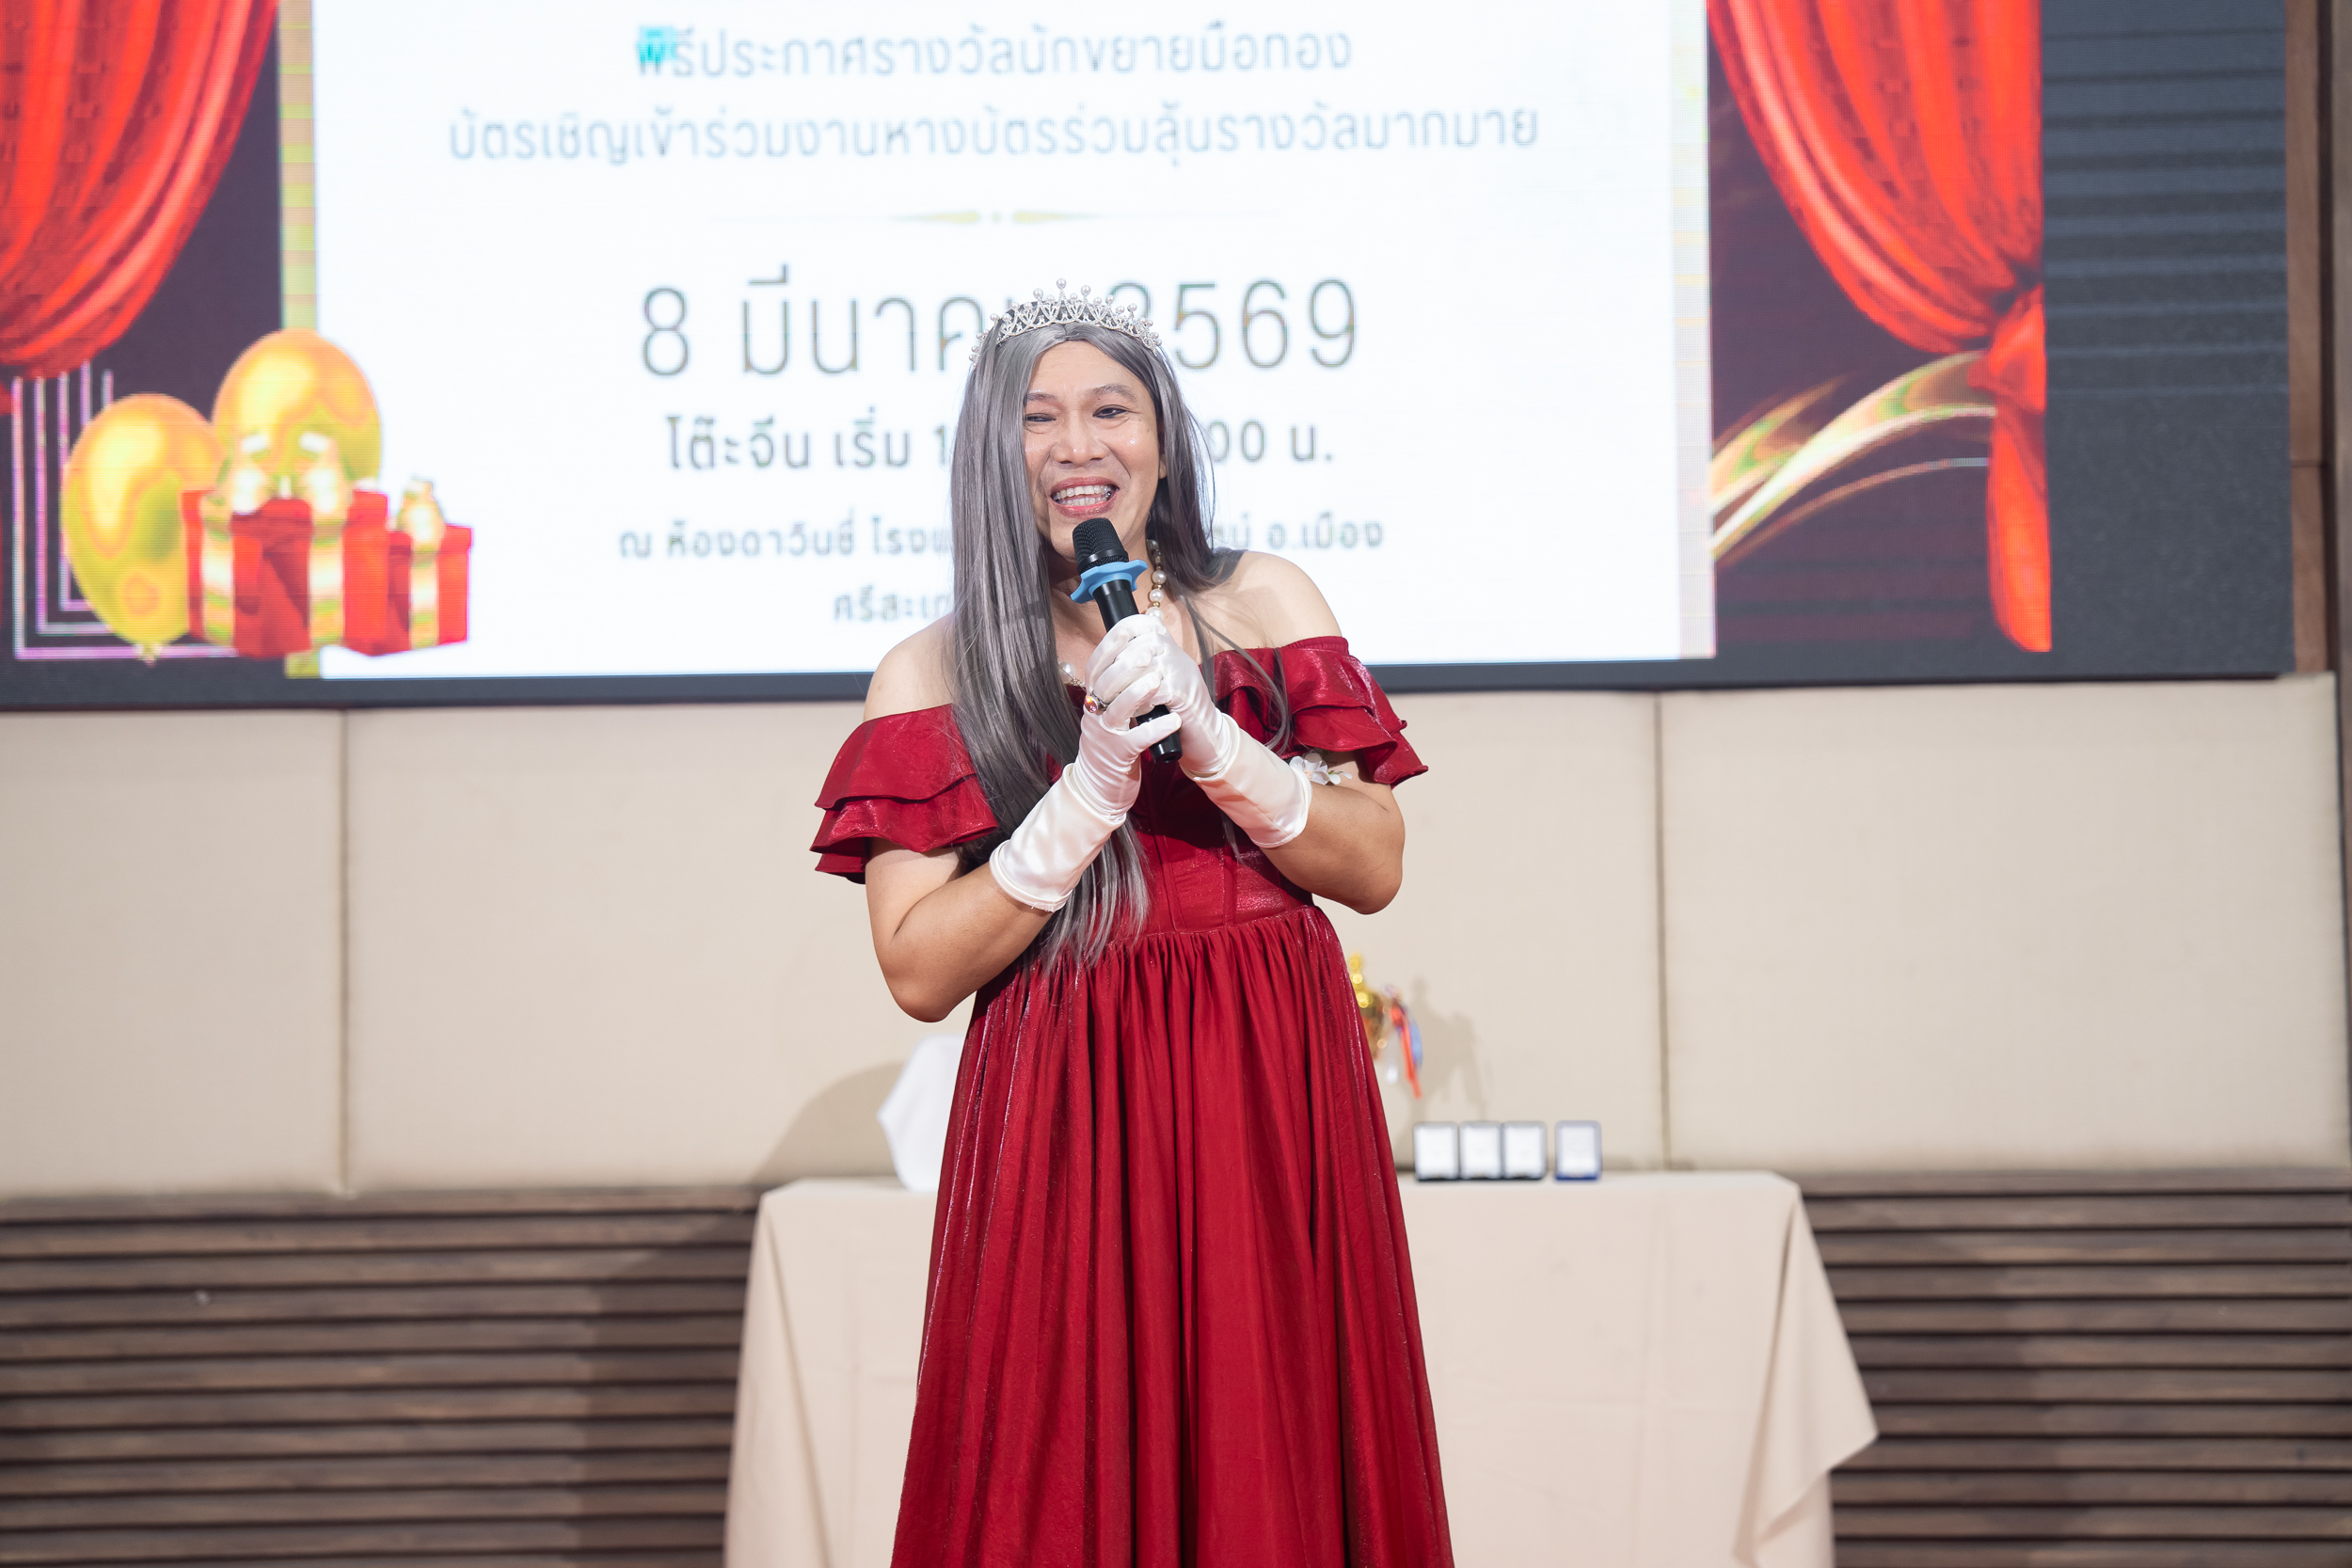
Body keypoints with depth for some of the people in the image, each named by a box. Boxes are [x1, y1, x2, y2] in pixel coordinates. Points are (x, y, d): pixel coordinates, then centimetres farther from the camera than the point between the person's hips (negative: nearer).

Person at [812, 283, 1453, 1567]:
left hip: (1273, 1109, 1)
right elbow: (920, 970, -5)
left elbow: (1376, 868, 3)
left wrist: (1210, 739, -11)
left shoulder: (1264, 606, 8)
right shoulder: (933, 676, 3)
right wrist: (1094, 790, -14)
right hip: (1064, 1124, -1)